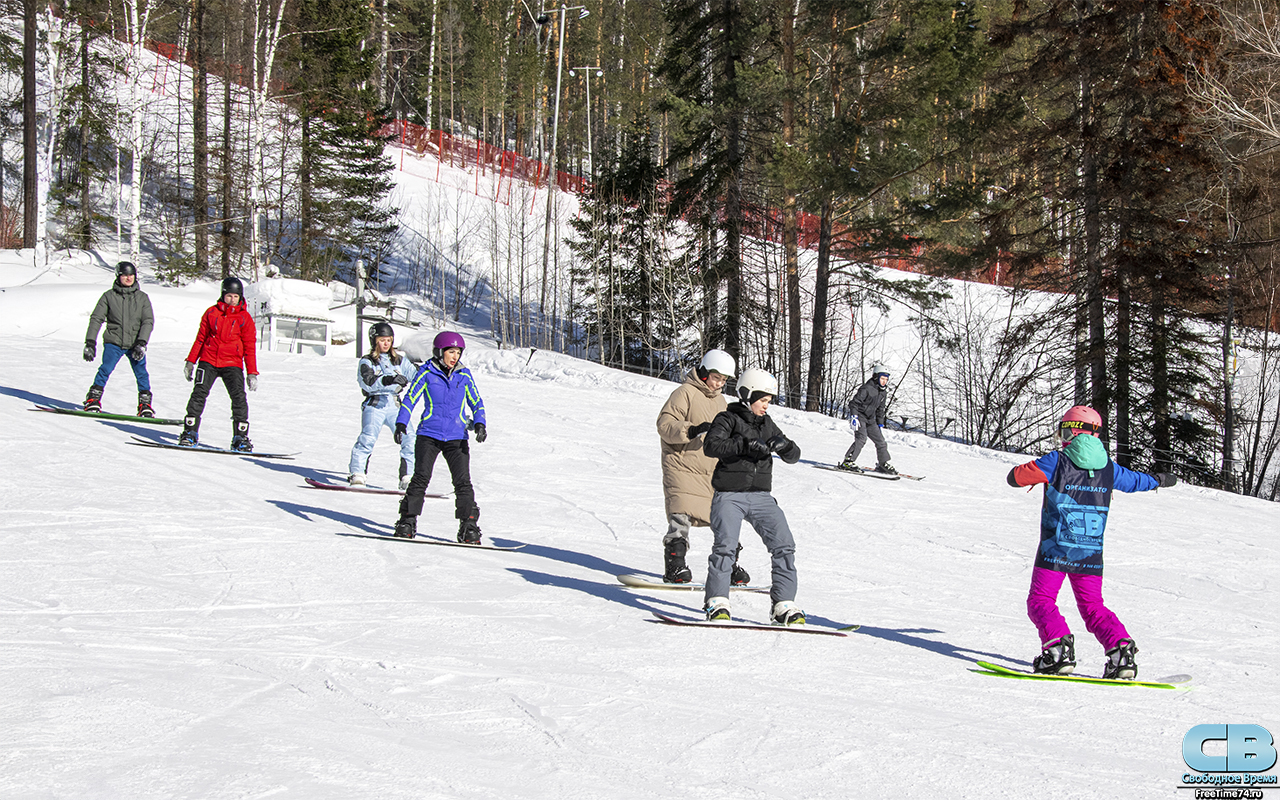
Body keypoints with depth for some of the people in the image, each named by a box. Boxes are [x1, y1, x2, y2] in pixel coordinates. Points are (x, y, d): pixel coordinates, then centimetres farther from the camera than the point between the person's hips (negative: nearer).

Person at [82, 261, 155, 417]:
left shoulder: (142, 297, 6)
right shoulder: (109, 296, 3)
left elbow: (148, 321, 1)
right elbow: (96, 318, 4)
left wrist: (141, 343, -12)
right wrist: (90, 343, -3)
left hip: (135, 343, 1)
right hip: (114, 341, -1)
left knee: (141, 372, -10)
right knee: (106, 368, -17)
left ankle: (145, 404, 2)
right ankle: (94, 398, -4)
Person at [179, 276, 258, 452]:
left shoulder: (244, 317, 5)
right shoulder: (212, 313, 8)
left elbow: (250, 347, 6)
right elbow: (200, 338, 14)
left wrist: (252, 373, 1)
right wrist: (190, 361, 12)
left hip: (232, 364, -1)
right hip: (208, 360, 1)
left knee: (238, 397, -13)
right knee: (199, 393, -10)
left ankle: (240, 437, -8)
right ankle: (190, 432, -2)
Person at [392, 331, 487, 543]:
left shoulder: (464, 375, 8)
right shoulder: (426, 372, 2)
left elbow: (476, 403, 12)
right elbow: (410, 398, 3)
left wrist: (479, 424, -6)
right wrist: (401, 424, -9)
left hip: (456, 438, 2)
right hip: (429, 435, -1)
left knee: (463, 482, -7)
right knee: (420, 478, -9)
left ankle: (469, 526, 0)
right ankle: (408, 521, 2)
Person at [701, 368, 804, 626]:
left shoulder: (767, 424, 16)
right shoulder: (727, 419, 0)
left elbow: (794, 456, 15)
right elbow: (711, 445, -18)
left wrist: (783, 445, -8)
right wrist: (744, 445, -29)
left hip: (761, 496, 5)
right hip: (729, 496, -5)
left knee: (784, 546, -6)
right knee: (725, 546, -20)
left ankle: (784, 606, -2)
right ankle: (717, 604, -11)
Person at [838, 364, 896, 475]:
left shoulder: (883, 393, 11)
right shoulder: (866, 389, -15)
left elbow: (880, 410, 22)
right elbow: (854, 403, -16)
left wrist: (880, 424, 19)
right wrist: (854, 417, -25)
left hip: (870, 420, 8)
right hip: (860, 417, -8)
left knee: (880, 441, 6)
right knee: (861, 439, -25)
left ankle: (883, 464, 19)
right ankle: (848, 461, -27)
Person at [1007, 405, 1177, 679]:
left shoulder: (1056, 462, -7)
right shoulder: (1108, 468, 7)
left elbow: (1015, 477, -3)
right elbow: (1134, 481, 27)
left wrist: (1033, 473, 20)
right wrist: (1159, 480, 49)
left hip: (1055, 551, -5)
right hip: (1091, 554, 5)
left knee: (1040, 601, 1)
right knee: (1092, 606, 13)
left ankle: (1058, 646, -23)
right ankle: (1121, 649, -8)